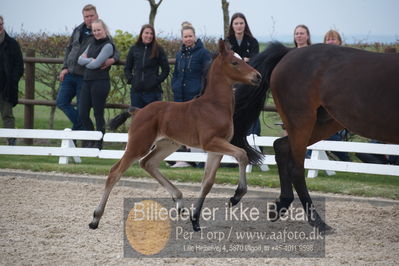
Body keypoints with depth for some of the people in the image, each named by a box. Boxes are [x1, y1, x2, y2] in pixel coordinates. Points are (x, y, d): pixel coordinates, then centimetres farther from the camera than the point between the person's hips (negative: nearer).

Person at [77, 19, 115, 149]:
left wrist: (86, 63, 4)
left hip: (100, 82, -8)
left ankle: (99, 143, 6)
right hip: (87, 81, 8)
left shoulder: (108, 46, -7)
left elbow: (96, 64, -15)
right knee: (82, 114, 4)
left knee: (98, 114, -2)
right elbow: (80, 59, 9)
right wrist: (90, 60, -8)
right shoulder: (92, 44, 18)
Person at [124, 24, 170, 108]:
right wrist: (130, 79, 2)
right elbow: (127, 68, 16)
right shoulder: (134, 49, 8)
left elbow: (166, 69, 4)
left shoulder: (158, 50, 1)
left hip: (153, 91, -3)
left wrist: (157, 80, -6)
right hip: (136, 90, 3)